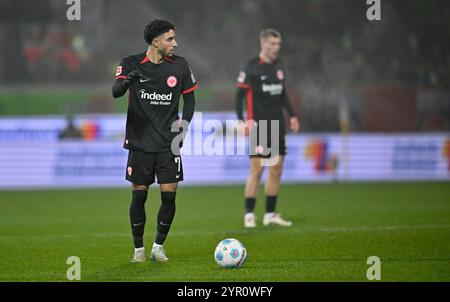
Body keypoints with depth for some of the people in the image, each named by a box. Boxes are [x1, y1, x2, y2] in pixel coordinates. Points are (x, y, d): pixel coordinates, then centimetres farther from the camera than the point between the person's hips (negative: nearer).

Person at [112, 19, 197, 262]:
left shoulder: (180, 65, 3)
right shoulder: (131, 64, -4)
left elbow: (189, 97, 12)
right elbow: (115, 92, -18)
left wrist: (184, 122, -3)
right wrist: (127, 80, -40)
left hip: (168, 142, 2)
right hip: (140, 142, -2)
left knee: (169, 195, -5)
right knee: (139, 195, 1)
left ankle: (158, 247, 10)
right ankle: (138, 249, 14)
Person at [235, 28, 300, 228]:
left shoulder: (279, 65, 12)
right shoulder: (251, 67, -7)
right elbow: (240, 95, -8)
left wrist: (291, 115, 16)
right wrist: (241, 120, -19)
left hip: (277, 125, 7)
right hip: (258, 126, -7)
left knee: (276, 169, 5)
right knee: (257, 169, -9)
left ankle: (270, 214, 12)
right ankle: (249, 215, -3)